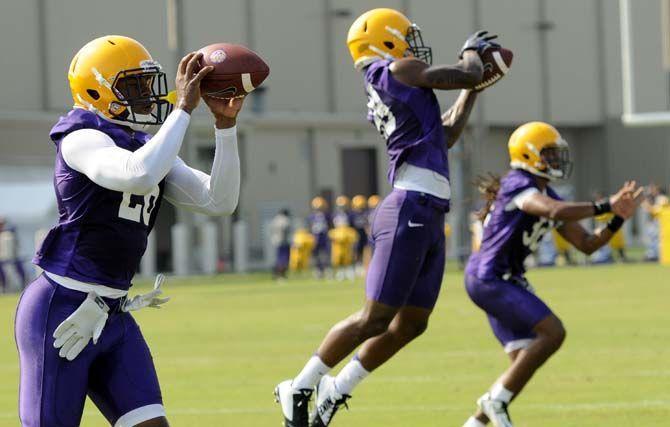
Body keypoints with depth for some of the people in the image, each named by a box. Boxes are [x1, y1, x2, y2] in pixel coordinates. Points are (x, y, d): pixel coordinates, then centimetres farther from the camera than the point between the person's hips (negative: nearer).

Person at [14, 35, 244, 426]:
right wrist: (184, 108, -25)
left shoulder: (149, 148, 14)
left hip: (113, 317, 8)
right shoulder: (83, 140, -13)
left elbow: (220, 201, 6)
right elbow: (139, 175, -33)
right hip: (62, 311, -8)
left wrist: (226, 124, -4)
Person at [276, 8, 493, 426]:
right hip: (410, 212, -10)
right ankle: (299, 389, 4)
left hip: (429, 218, 10)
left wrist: (472, 91, 33)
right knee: (375, 319, -6)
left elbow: (446, 136, 30)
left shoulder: (384, 99, 22)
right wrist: (472, 52, 18)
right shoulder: (394, 70, -4)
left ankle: (336, 390, 22)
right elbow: (466, 75, -3)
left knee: (411, 324, 12)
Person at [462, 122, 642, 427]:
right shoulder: (519, 186, -15)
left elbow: (587, 244, 13)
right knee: (552, 332, -17)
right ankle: (496, 400, -11)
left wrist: (618, 219, -1)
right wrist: (605, 206, -29)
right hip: (488, 278, -10)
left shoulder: (548, 195, 14)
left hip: (507, 281, 10)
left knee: (525, 360, 7)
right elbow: (556, 211, -35)